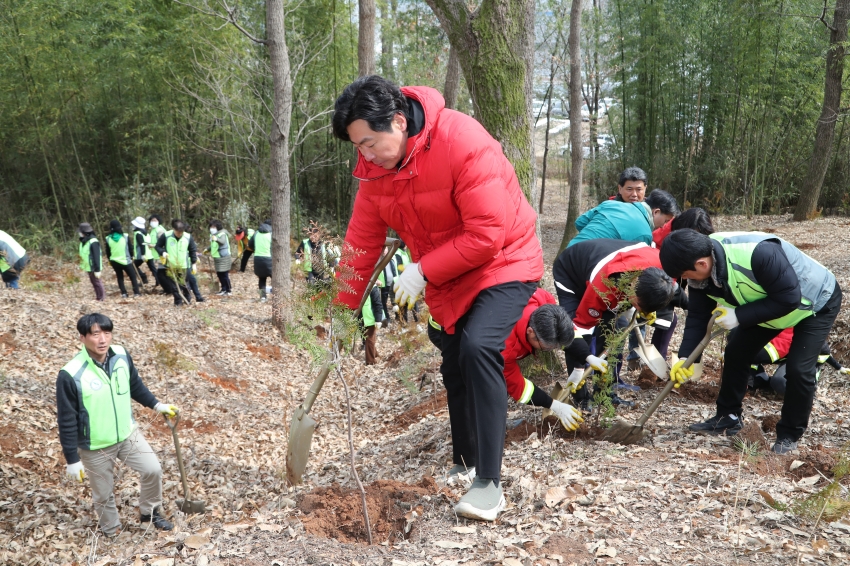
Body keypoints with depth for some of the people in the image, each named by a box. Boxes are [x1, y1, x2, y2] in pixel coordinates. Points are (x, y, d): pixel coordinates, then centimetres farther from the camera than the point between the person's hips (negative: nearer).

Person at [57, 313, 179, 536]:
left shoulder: (121, 356, -12)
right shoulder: (71, 375, -27)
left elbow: (135, 385, 10)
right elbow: (67, 422, -18)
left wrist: (156, 405, 11)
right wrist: (72, 459, -14)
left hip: (128, 434, 4)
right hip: (95, 447, -4)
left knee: (153, 469, 7)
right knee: (103, 493, 13)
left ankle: (150, 512, 34)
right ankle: (111, 531, 40)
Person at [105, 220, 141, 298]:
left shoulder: (108, 239, -3)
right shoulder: (125, 236, -7)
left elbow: (107, 252, 5)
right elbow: (130, 248, 2)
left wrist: (110, 259, 22)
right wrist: (131, 257, 18)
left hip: (115, 261, 2)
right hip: (126, 260, -2)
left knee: (119, 277, 15)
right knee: (133, 276, 7)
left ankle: (124, 293, 9)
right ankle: (136, 292, 1)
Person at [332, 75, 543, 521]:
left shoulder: (464, 143, -29)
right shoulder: (375, 165, -7)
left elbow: (487, 234, -30)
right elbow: (362, 242, -1)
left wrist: (422, 271, -26)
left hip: (504, 263, -7)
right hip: (446, 278, 7)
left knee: (478, 347, -27)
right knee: (454, 367, 12)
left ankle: (489, 484, -19)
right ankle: (463, 465, 34)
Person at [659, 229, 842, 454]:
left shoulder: (758, 254, -44)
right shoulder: (700, 273, -20)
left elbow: (789, 299, -36)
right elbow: (698, 316, -12)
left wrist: (739, 316, -35)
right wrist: (685, 357, -23)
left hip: (817, 303, -7)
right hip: (769, 304, 7)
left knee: (799, 369, -15)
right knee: (736, 352, 5)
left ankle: (789, 435, 5)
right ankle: (729, 417, 22)